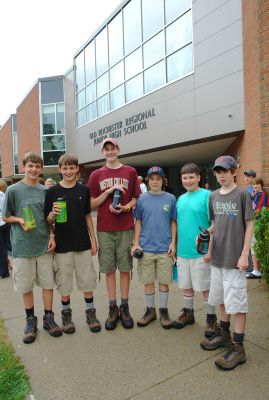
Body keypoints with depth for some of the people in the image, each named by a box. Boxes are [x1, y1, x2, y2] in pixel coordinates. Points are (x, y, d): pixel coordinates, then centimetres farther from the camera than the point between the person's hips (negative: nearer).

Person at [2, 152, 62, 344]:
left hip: (45, 245, 2)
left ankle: (48, 318, 27)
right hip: (23, 246, -2)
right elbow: (6, 217, 2)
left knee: (48, 283, 9)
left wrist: (52, 236, 0)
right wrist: (20, 220, -17)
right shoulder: (13, 190, -3)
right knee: (26, 286, 10)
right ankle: (31, 321, 29)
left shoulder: (45, 191, 5)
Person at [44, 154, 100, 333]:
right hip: (62, 244, -1)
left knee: (88, 280, 9)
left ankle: (91, 312, 26)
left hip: (83, 243, 2)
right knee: (64, 282, 10)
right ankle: (66, 314, 30)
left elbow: (88, 216, 9)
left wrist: (93, 239, 6)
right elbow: (48, 219, -1)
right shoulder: (52, 191, -3)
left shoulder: (84, 190, 2)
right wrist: (53, 214, -24)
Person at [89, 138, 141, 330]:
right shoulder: (96, 175, 7)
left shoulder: (130, 172, 6)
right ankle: (113, 308, 20)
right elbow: (93, 204, 4)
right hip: (104, 229, 1)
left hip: (125, 228, 0)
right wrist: (109, 190, -9)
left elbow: (136, 198, 8)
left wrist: (125, 207, -12)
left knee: (125, 268, 6)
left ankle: (125, 307, 20)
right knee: (109, 269, 7)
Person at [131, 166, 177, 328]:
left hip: (165, 248, 0)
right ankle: (150, 310, 30)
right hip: (146, 247, 1)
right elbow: (138, 222, 4)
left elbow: (173, 222, 3)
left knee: (164, 281, 10)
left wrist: (173, 243, -2)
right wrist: (136, 243, -1)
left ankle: (164, 311, 28)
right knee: (148, 281, 12)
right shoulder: (142, 199, 1)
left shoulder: (170, 199, 0)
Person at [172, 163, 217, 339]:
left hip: (201, 252, -6)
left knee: (206, 287, 7)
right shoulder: (180, 199, 10)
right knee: (186, 285, 17)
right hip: (183, 251, 6)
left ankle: (211, 319, 26)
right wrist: (175, 247, 12)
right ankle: (188, 313, 37)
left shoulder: (206, 195, -9)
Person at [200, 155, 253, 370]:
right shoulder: (214, 196, 8)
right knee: (222, 298, 18)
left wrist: (244, 255, -12)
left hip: (235, 259, -6)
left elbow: (249, 225, -8)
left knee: (237, 302, 1)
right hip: (217, 257, 6)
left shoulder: (242, 194, -7)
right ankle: (224, 334, 37)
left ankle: (238, 347, 14)